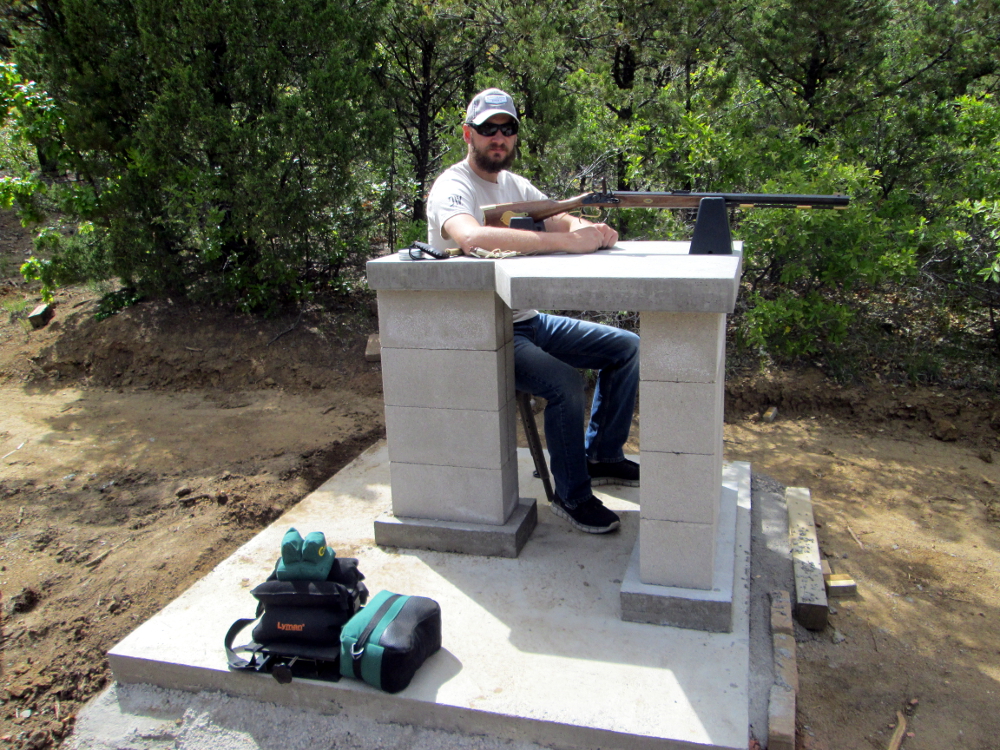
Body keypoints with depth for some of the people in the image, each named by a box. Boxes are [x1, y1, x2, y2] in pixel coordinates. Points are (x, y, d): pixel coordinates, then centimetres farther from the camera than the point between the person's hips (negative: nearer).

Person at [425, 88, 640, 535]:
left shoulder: (515, 185, 13)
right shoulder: (452, 188, -14)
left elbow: (566, 221, 5)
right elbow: (471, 237, -37)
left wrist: (592, 230, -22)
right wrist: (564, 240, -36)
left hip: (528, 320, 9)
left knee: (626, 347, 8)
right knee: (566, 383, -29)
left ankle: (602, 457, 19)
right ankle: (572, 497, -6)